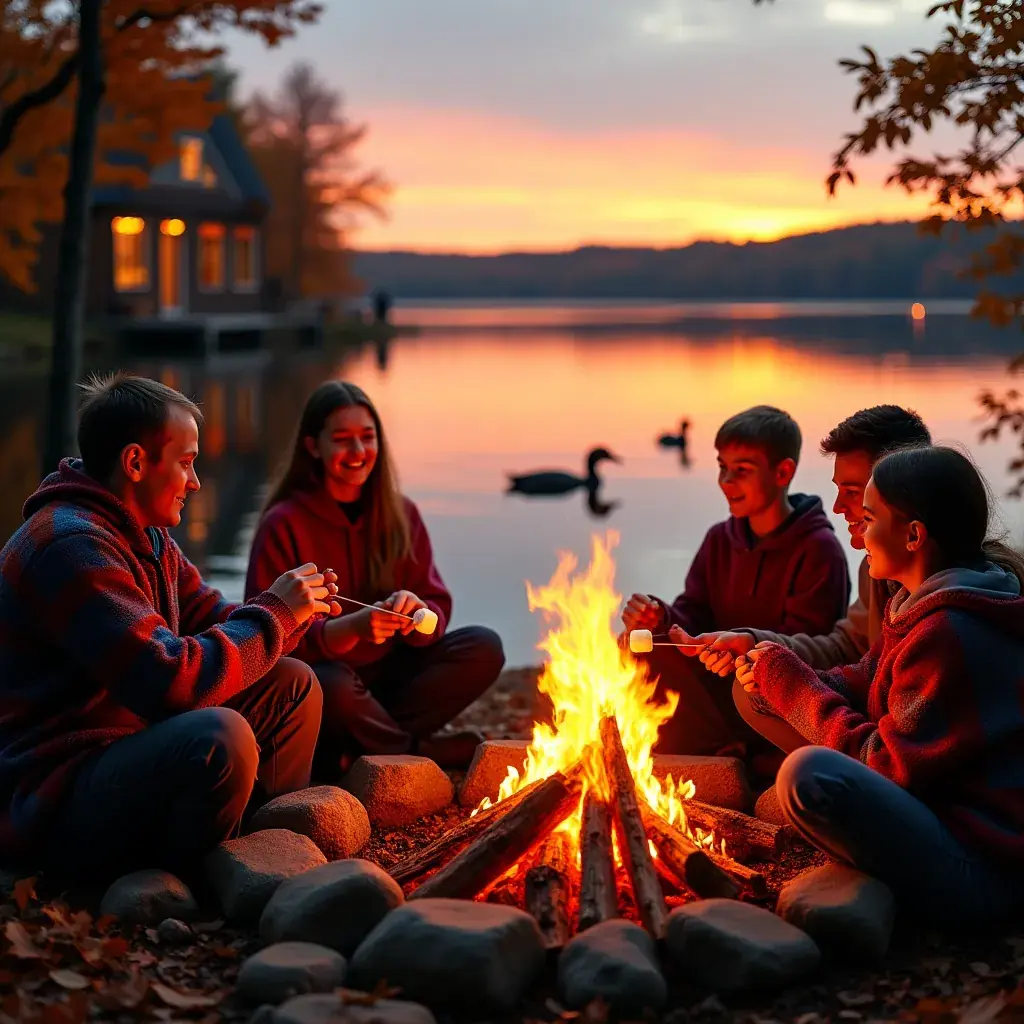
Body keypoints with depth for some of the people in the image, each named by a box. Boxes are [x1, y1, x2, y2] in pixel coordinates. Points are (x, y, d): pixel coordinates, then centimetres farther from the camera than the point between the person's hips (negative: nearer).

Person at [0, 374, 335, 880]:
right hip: (51, 799, -10)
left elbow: (214, 619, 16)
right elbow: (171, 680, -29)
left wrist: (294, 608, -3)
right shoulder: (70, 546, -22)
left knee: (292, 684, 10)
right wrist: (274, 613, -17)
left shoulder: (147, 536, 11)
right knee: (219, 735, -35)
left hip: (128, 746, 11)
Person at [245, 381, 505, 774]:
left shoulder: (401, 514, 4)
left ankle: (358, 750, -20)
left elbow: (437, 611, 3)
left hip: (387, 674, 5)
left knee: (484, 647, -16)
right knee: (334, 687, -39)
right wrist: (351, 627, -32)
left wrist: (415, 611, -22)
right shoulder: (283, 525, -10)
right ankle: (427, 752, -12)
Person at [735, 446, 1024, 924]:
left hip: (985, 872, -10)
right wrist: (781, 678, -5)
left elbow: (889, 764, -22)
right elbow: (867, 684, 11)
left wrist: (793, 683, -14)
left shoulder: (950, 632, -24)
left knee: (811, 775, -31)